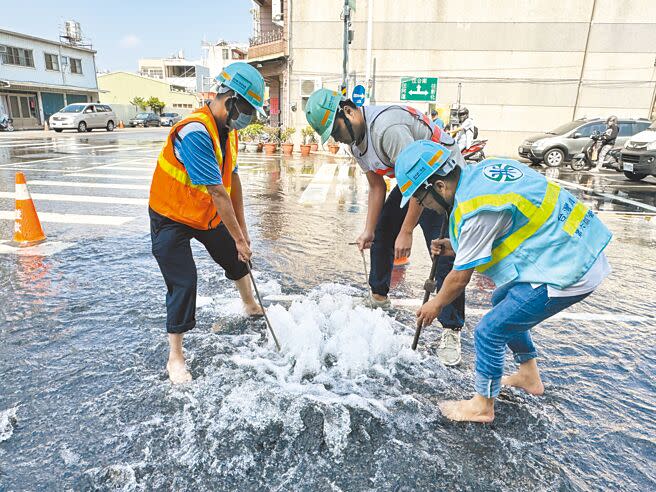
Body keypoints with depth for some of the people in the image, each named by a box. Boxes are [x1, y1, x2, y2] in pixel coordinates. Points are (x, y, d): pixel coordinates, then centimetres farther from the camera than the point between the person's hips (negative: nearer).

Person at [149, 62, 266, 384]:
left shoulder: (228, 130, -2)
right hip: (172, 217, -8)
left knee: (236, 260, 18)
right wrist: (238, 238, -25)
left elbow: (233, 180, 0)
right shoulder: (195, 132, -31)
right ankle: (175, 357, 9)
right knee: (183, 284, -10)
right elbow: (217, 193, -31)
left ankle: (251, 306, 47)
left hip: (208, 214, 8)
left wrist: (242, 229, 0)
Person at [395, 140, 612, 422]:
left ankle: (483, 406, 19)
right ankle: (529, 376, 41)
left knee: (489, 332, -3)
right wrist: (455, 248, 10)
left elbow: (460, 278, -13)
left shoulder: (475, 209, -25)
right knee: (502, 302, 25)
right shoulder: (483, 169, 3)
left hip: (567, 273, -10)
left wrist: (436, 304, 6)